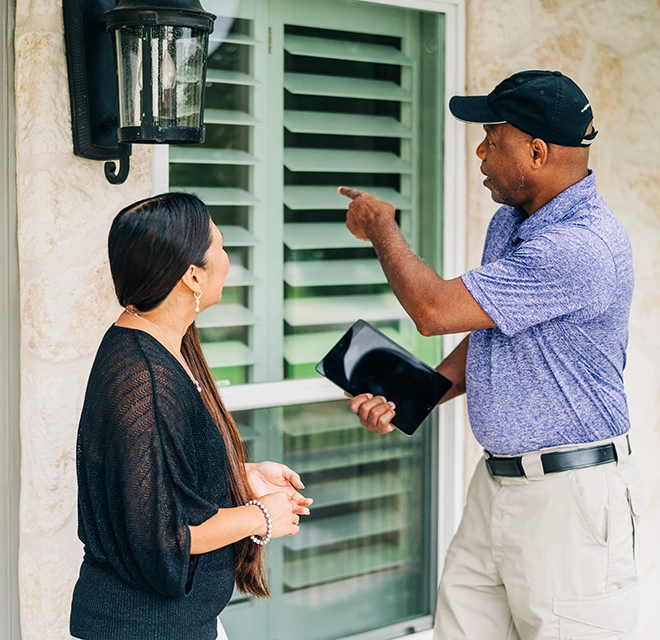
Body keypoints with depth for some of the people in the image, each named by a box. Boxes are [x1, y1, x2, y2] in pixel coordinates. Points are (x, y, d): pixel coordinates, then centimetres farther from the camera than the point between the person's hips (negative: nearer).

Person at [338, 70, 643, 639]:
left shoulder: (582, 248, -23)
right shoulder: (508, 221, 11)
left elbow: (434, 310, -21)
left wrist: (381, 227, -4)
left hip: (569, 494, -9)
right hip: (495, 482, 9)